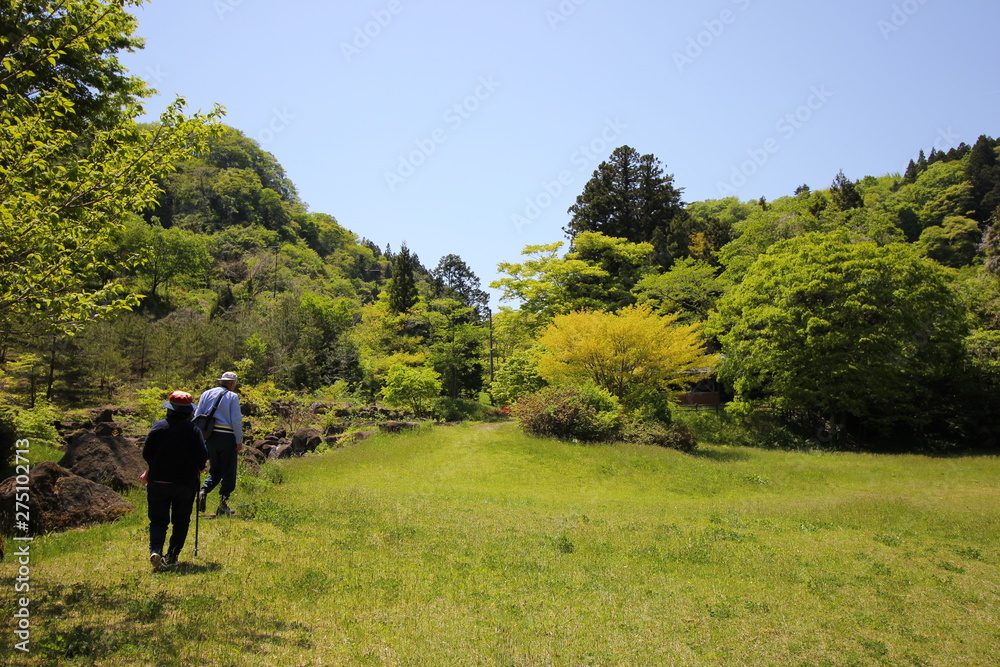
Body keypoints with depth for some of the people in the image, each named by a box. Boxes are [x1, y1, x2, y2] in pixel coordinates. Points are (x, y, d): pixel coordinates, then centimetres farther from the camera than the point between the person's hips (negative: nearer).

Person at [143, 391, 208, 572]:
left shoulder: (158, 427, -2)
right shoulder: (193, 430, -7)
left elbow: (146, 453, 2)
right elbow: (203, 454, -9)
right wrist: (199, 467, 13)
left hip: (158, 481, 1)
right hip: (186, 482, -1)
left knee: (158, 520, 7)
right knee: (181, 521, 13)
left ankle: (155, 550, -15)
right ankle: (172, 555, 11)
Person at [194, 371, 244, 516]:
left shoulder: (207, 394, 9)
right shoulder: (232, 397, -6)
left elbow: (197, 416, 7)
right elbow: (236, 421, -10)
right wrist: (239, 441, -4)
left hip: (210, 437, 5)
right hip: (227, 437, -5)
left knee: (214, 470, 19)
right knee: (228, 473, 6)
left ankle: (203, 491, -6)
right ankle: (223, 505, 6)